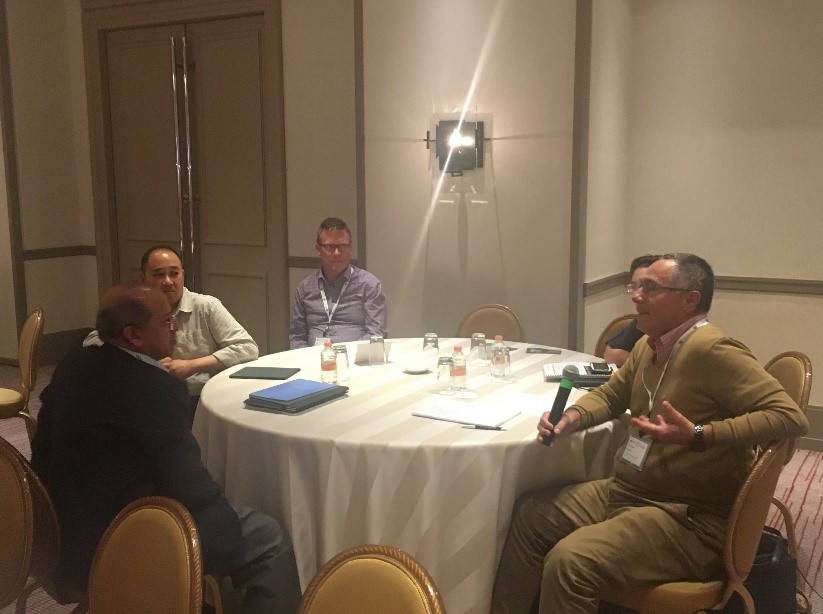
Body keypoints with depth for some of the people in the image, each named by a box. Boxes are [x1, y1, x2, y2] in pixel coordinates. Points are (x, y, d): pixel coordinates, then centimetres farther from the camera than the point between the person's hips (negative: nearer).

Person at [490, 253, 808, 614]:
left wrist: (698, 436, -32)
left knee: (568, 561, -25)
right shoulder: (646, 348, 7)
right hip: (625, 491, 9)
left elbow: (791, 417, -25)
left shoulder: (711, 351, -20)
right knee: (531, 517, 7)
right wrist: (572, 418, 2)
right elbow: (609, 395, 24)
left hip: (689, 518, -9)